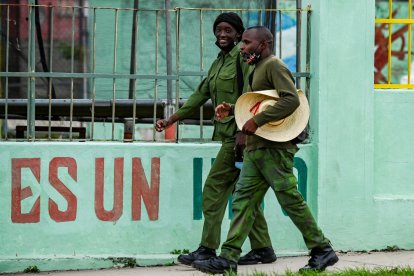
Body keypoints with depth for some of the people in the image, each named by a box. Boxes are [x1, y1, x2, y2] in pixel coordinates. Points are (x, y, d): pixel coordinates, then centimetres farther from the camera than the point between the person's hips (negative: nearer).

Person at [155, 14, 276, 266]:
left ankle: (208, 249, -4)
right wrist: (170, 121, 18)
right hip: (229, 133, 9)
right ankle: (262, 248, 14)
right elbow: (200, 95, 21)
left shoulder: (243, 56, -8)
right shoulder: (219, 62, 18)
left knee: (214, 187, -8)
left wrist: (243, 131, -24)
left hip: (240, 133, -9)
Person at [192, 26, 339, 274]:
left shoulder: (273, 65, -10)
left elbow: (292, 100, -23)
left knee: (290, 199, -5)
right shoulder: (258, 69, 21)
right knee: (243, 200, 3)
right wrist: (233, 110, 13)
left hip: (274, 148, -10)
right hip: (257, 148, 10)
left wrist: (257, 120, -23)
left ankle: (323, 250, 5)